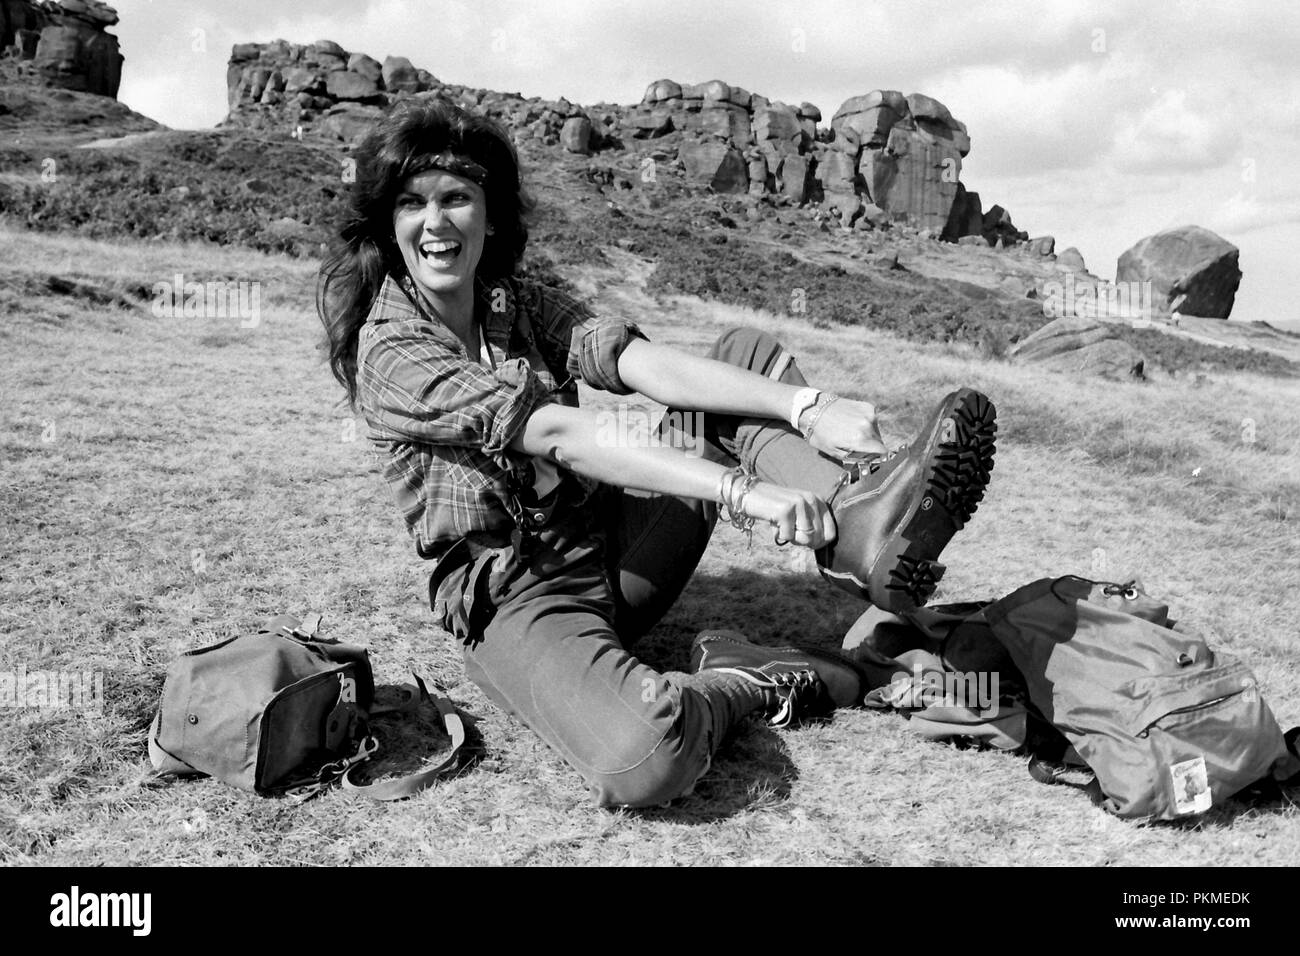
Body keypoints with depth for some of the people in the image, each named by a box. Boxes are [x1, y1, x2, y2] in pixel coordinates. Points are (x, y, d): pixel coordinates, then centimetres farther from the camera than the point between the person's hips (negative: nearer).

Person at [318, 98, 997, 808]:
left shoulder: (518, 303, 6)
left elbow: (642, 362, -11)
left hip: (607, 540, 7)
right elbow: (559, 434, -25)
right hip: (515, 597, -7)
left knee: (746, 355, -3)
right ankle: (742, 682, -7)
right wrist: (738, 490, -34)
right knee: (642, 759, -39)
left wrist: (806, 408, -27)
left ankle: (860, 517, -29)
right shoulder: (390, 351, -13)